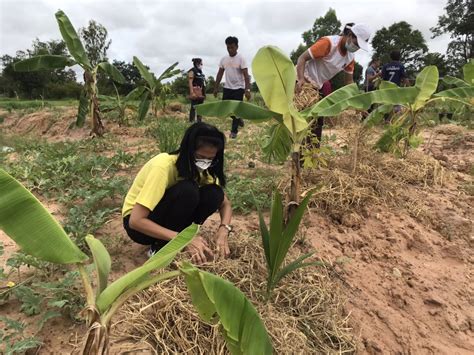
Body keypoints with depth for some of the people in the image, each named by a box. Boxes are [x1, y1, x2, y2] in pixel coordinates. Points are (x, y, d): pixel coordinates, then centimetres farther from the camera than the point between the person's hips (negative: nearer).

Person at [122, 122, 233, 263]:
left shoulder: (200, 168, -11)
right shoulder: (163, 166, -31)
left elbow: (225, 203, -5)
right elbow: (136, 221, -34)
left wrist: (223, 230, -26)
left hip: (167, 220, 6)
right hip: (139, 224, -6)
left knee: (214, 193, -19)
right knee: (187, 191, -32)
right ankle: (160, 248, -12)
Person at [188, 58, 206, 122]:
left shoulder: (200, 72, 18)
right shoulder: (192, 71, -7)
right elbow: (190, 82, -14)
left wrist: (204, 93, 17)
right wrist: (192, 93, -23)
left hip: (201, 92, 8)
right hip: (195, 91, -8)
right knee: (193, 108, -7)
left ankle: (199, 121, 17)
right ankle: (191, 122, -4)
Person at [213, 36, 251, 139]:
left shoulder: (240, 59, -9)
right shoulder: (223, 59, 6)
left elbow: (246, 75, -14)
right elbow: (220, 74, 12)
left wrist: (247, 89, -24)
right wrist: (216, 88, 9)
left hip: (238, 88, -5)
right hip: (227, 88, 5)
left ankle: (234, 131, 9)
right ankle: (239, 119, 30)